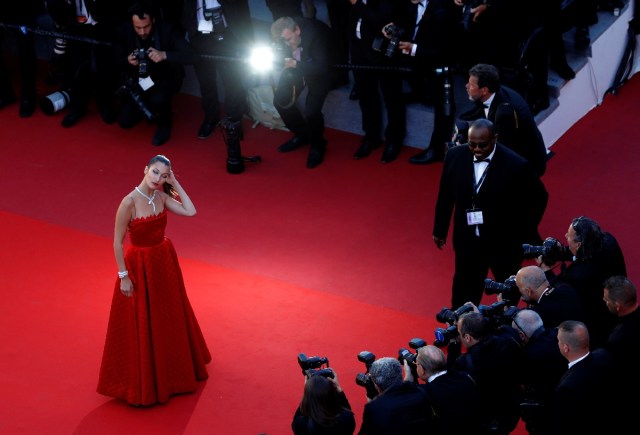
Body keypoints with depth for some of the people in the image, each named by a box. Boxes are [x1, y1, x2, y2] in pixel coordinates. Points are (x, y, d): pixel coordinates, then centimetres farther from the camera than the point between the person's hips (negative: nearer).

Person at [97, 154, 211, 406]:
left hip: (164, 261, 7)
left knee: (169, 319, 21)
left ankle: (169, 371, 42)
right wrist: (123, 276, -15)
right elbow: (117, 242, -17)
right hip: (139, 266, -7)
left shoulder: (161, 196, -4)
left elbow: (191, 211, -8)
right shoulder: (129, 202, -22)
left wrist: (175, 184, -8)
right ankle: (140, 383, 20)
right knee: (139, 325, 5)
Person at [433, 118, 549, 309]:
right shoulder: (455, 156, -11)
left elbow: (539, 197, -7)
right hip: (467, 241, 2)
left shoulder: (515, 165, -21)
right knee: (464, 293, 14)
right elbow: (445, 195, 3)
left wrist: (527, 233, -5)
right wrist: (440, 229, 11)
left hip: (504, 243, -2)